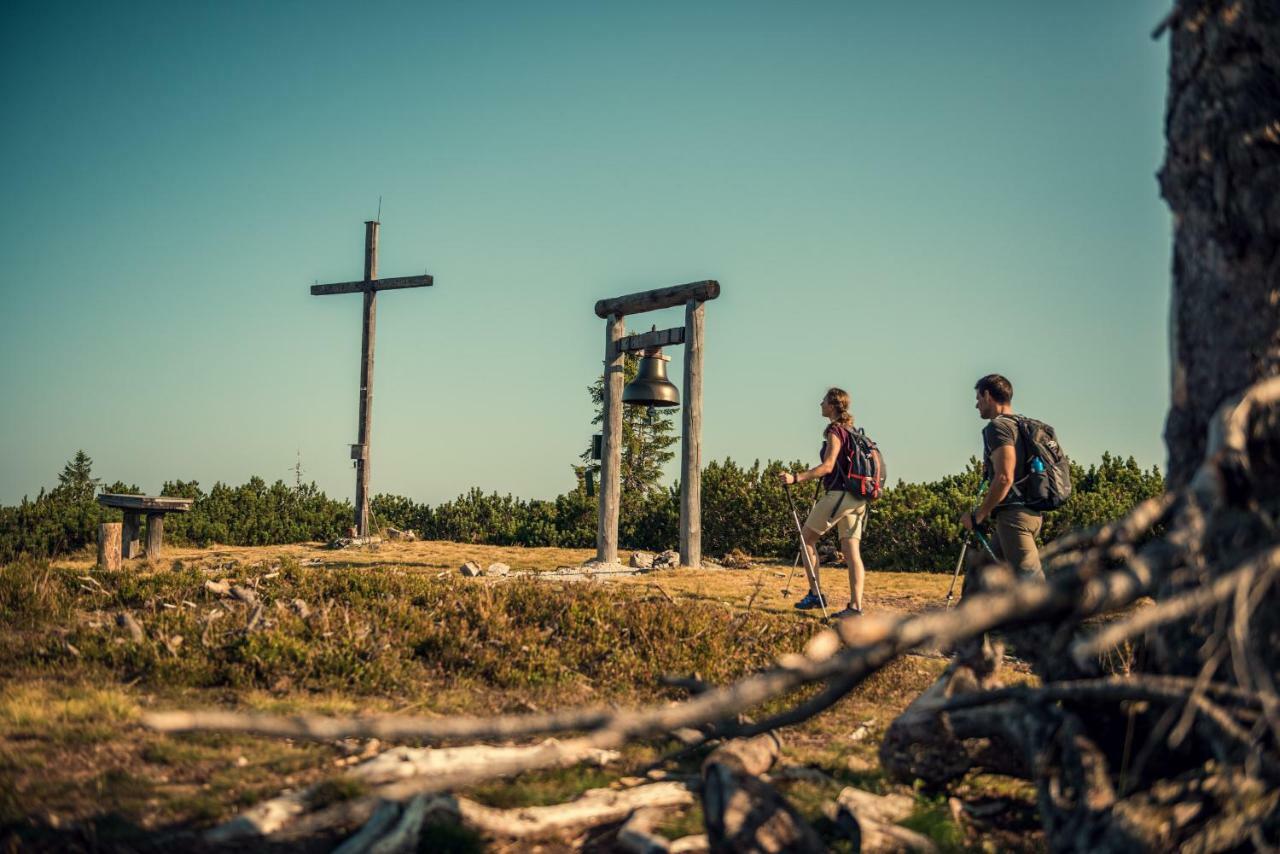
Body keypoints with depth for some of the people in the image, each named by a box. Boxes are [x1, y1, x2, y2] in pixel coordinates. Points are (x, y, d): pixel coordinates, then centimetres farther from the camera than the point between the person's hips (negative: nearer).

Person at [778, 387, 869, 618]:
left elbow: (827, 467, -20)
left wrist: (796, 478, -24)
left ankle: (815, 594, 3)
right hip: (856, 497, 8)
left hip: (838, 494, -8)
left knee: (807, 538, 6)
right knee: (852, 551, 4)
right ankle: (856, 606, -2)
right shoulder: (852, 431, 16)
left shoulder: (835, 431, -11)